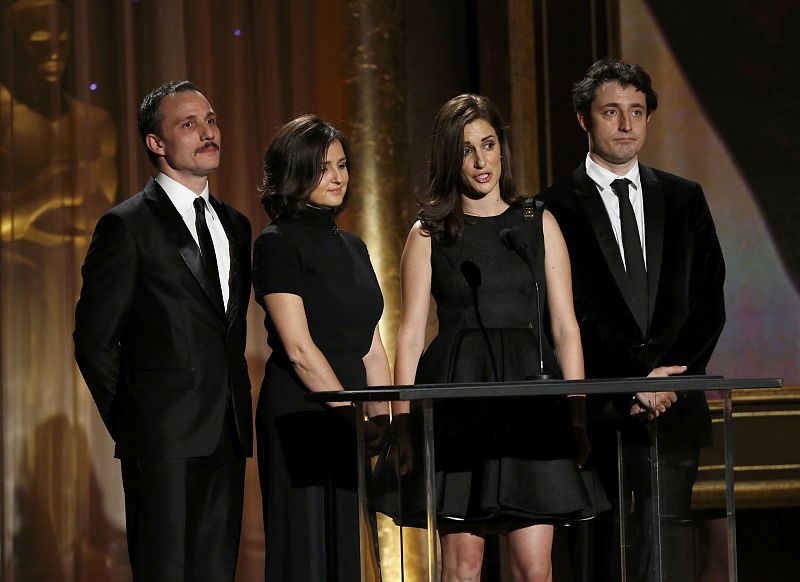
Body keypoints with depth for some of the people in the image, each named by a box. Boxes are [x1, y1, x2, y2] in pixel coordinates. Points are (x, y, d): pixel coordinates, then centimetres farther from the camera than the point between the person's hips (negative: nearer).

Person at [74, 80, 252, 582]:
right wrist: (131, 424, -4)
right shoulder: (128, 225, -4)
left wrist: (235, 416, 12)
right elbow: (95, 340, -4)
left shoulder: (235, 225, 16)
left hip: (226, 435, 6)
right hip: (165, 440, -6)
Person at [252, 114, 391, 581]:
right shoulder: (277, 244, -7)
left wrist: (384, 421, 4)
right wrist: (355, 416, -14)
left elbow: (373, 351, 15)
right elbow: (298, 348, -14)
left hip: (348, 421, 7)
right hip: (301, 416, -7)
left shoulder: (353, 247, 16)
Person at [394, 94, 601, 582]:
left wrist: (577, 414, -1)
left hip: (529, 384, 1)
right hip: (458, 390, -1)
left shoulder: (540, 224, 11)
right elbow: (411, 333, 5)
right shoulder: (429, 233, 8)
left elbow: (566, 327, 9)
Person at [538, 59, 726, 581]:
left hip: (673, 408, 3)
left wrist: (670, 376, -7)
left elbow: (709, 302, 8)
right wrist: (630, 386, -12)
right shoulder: (557, 208, 1)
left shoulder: (684, 199, 12)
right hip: (596, 416, -2)